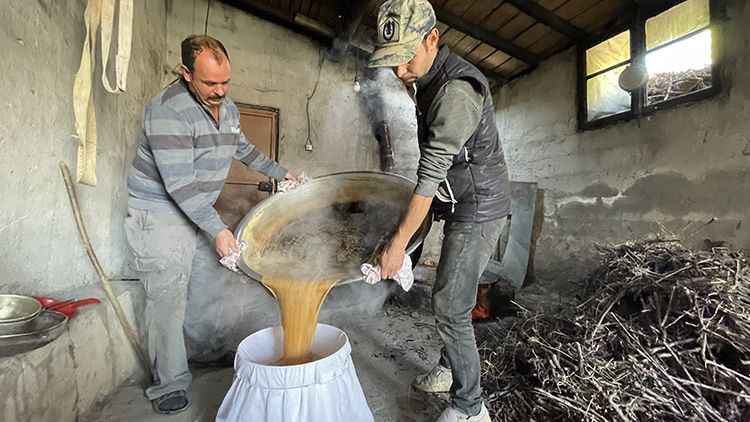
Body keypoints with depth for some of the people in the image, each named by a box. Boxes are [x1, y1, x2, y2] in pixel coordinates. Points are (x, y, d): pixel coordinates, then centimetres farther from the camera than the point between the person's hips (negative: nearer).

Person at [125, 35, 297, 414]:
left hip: (199, 208, 8)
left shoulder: (227, 107, 3)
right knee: (169, 298, -3)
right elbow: (179, 183, -27)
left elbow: (243, 148, 20)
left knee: (209, 283, 14)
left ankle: (206, 350, 34)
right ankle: (169, 383, 15)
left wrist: (280, 173, 19)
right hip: (160, 212, -7)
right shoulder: (169, 110, -22)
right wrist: (217, 229, -26)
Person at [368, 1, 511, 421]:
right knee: (451, 296, 18)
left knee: (450, 307, -4)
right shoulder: (430, 82, 8)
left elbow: (432, 174, -27)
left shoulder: (456, 90, -22)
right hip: (463, 208, 9)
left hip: (478, 212, -9)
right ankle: (451, 368, 38)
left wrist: (398, 243, -25)